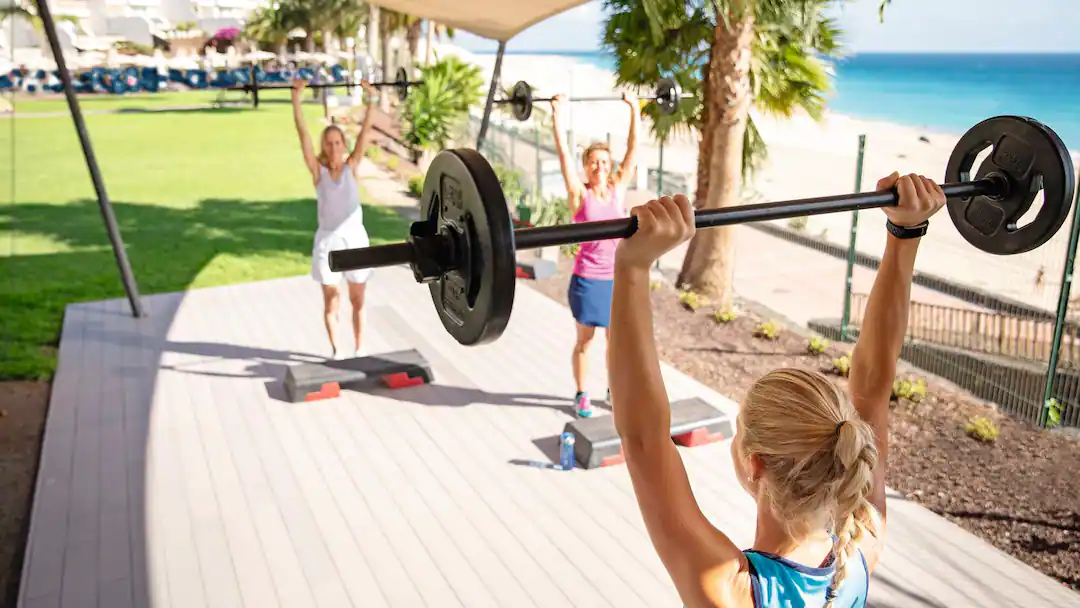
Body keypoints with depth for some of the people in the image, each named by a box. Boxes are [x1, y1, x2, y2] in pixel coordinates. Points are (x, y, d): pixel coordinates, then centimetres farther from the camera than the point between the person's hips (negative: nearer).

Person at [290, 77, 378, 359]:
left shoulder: (351, 166, -1)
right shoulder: (318, 170, -3)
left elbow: (366, 130, -6)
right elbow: (303, 133, -9)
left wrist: (371, 98, -11)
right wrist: (296, 99, -15)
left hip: (355, 238, 1)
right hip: (328, 240, -1)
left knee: (358, 300, 10)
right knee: (331, 301, 9)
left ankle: (358, 348, 24)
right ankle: (336, 351, 22)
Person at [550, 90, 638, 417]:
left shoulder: (618, 189, 2)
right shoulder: (580, 194, -6)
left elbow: (633, 147, 4)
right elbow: (562, 152, -11)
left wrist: (634, 109, 5)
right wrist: (557, 113, -11)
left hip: (618, 278, 3)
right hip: (587, 279, -3)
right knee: (584, 341, 8)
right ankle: (581, 394, 23)